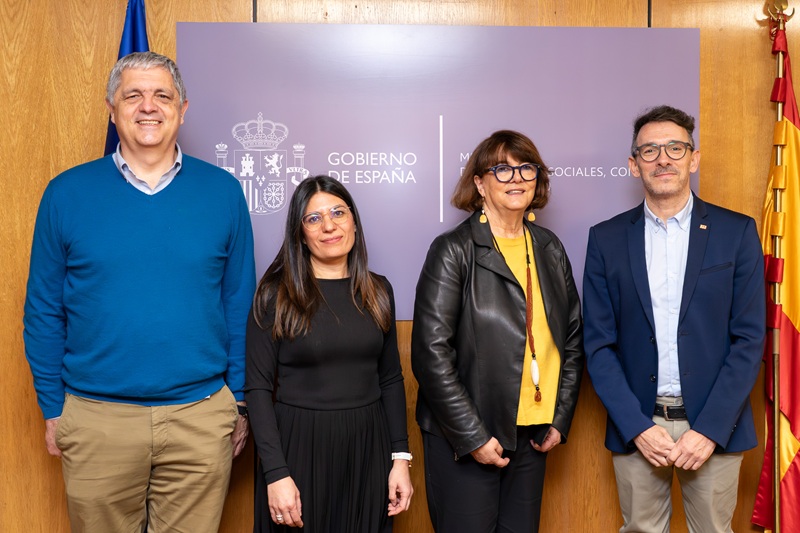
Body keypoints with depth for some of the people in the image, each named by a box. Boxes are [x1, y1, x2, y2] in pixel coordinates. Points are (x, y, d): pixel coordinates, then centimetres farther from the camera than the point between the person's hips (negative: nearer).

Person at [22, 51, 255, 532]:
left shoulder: (222, 191, 0)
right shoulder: (67, 194, 0)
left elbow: (240, 305, 4)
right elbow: (44, 311, 5)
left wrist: (240, 401, 4)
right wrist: (52, 407, 4)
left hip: (200, 416, 0)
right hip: (95, 419, 0)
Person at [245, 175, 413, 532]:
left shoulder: (377, 290, 5)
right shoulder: (276, 294, -6)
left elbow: (391, 378, 8)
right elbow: (258, 388, -8)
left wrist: (400, 457, 1)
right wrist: (276, 473, -15)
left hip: (368, 447, 3)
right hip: (299, 447, -3)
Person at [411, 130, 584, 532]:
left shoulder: (549, 249, 8)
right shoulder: (454, 250, -8)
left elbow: (572, 337, 14)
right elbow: (431, 353, -13)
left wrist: (560, 420, 8)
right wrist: (473, 437, -14)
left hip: (533, 434, 5)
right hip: (464, 438, -5)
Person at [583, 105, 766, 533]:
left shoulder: (736, 232, 0)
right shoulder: (607, 239, 2)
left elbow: (749, 339, -3)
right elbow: (599, 344, 0)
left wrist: (709, 429, -11)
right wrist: (638, 427, -9)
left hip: (714, 426, 0)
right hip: (636, 425, 1)